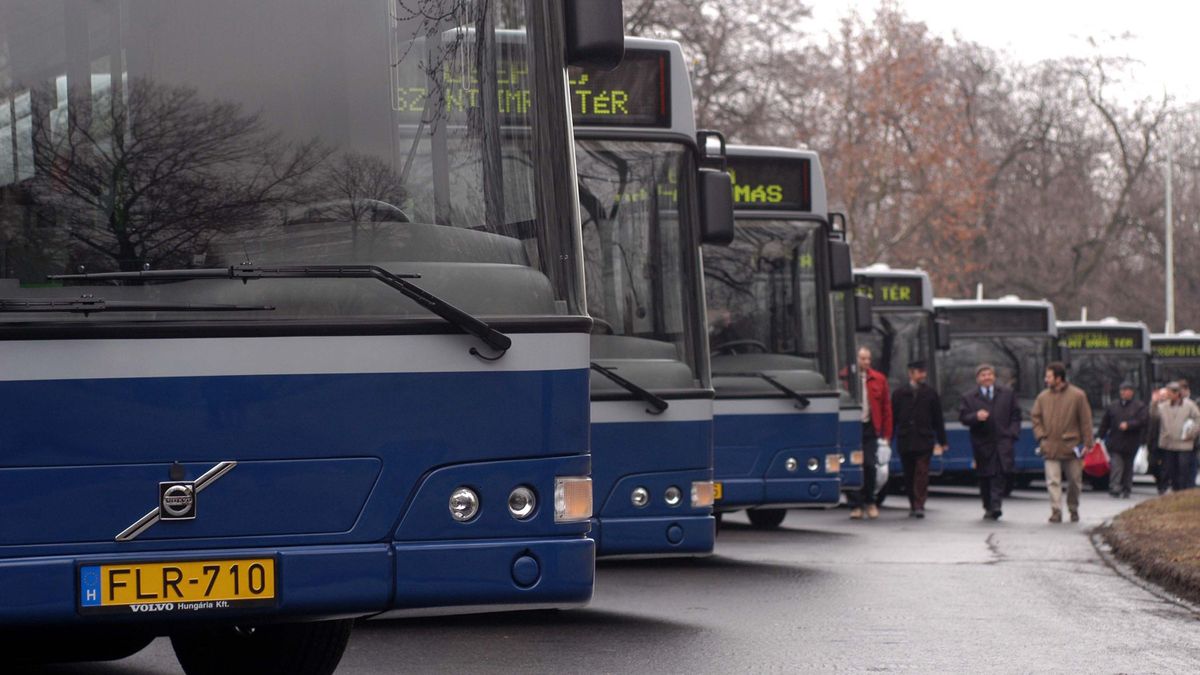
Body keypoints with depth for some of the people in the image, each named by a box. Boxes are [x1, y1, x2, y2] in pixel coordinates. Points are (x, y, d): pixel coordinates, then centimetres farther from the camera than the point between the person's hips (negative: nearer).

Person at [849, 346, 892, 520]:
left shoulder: (878, 379, 6)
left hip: (869, 427, 1)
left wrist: (886, 433, 5)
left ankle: (869, 502, 15)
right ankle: (855, 505, 9)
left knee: (869, 465, -3)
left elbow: (886, 406, 9)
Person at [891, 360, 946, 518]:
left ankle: (919, 506, -12)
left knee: (922, 473, -10)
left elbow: (938, 419, 8)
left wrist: (942, 441, 7)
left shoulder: (930, 394, 6)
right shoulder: (899, 394, 6)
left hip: (924, 441, -1)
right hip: (905, 441, 1)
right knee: (909, 475, 6)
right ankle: (913, 505, 17)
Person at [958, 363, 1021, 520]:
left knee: (999, 474, -14)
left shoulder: (1008, 394, 12)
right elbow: (963, 417, 0)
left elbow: (1015, 416, 12)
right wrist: (976, 417, -20)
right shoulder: (969, 397, 7)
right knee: (985, 477, 4)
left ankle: (996, 505, -18)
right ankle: (988, 507, 15)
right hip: (982, 443, 0)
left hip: (1002, 441, 0)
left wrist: (1012, 434, 0)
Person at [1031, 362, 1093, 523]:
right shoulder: (1043, 397, 6)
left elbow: (1086, 421, -1)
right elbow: (1036, 418, 13)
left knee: (1075, 481, 10)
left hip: (1072, 447, -1)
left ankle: (1073, 510, 27)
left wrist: (1087, 443, -5)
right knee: (1053, 481, -8)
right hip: (1050, 448, 1)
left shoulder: (1077, 395, -3)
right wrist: (1041, 437, -1)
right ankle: (1056, 511, -9)